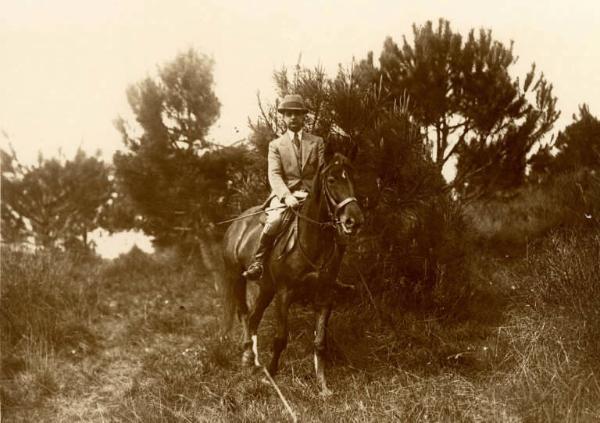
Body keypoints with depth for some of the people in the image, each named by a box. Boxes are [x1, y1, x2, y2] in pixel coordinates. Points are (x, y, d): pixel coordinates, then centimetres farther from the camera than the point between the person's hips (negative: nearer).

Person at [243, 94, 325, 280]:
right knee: (274, 222, -32)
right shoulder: (276, 145, 12)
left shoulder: (317, 142, 16)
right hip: (284, 194, -2)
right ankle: (258, 261, -18)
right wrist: (286, 196, -22)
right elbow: (274, 175, -3)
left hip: (311, 195, 2)